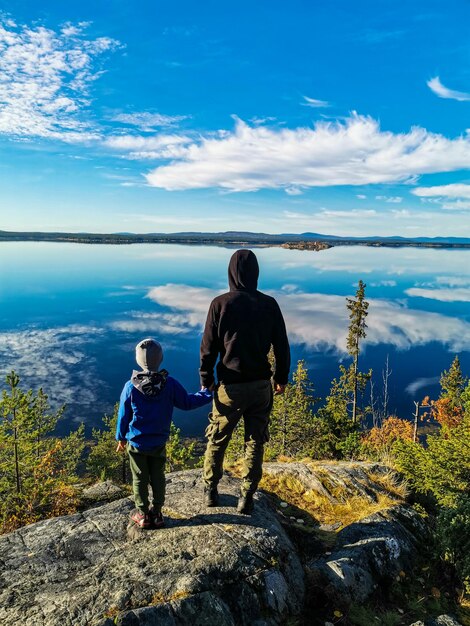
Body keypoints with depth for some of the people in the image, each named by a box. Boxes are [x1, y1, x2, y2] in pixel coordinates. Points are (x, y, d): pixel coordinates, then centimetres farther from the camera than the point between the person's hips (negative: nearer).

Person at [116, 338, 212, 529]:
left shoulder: (131, 387, -15)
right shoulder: (170, 384, -14)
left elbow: (123, 416, -5)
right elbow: (187, 403, -3)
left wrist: (121, 438, 9)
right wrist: (207, 393, 10)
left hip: (136, 443, -1)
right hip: (159, 443, 1)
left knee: (140, 479, 14)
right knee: (158, 477, 17)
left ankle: (143, 514, 24)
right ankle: (157, 513, 26)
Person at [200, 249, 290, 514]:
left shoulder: (221, 304, -10)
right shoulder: (269, 304, -3)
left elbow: (209, 348, -7)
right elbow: (282, 346, 2)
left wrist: (206, 381, 4)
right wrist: (282, 378, 15)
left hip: (230, 386, -2)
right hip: (261, 385, 2)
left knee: (217, 440, 17)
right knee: (255, 442, 13)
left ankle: (211, 490, 30)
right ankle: (247, 498, 20)